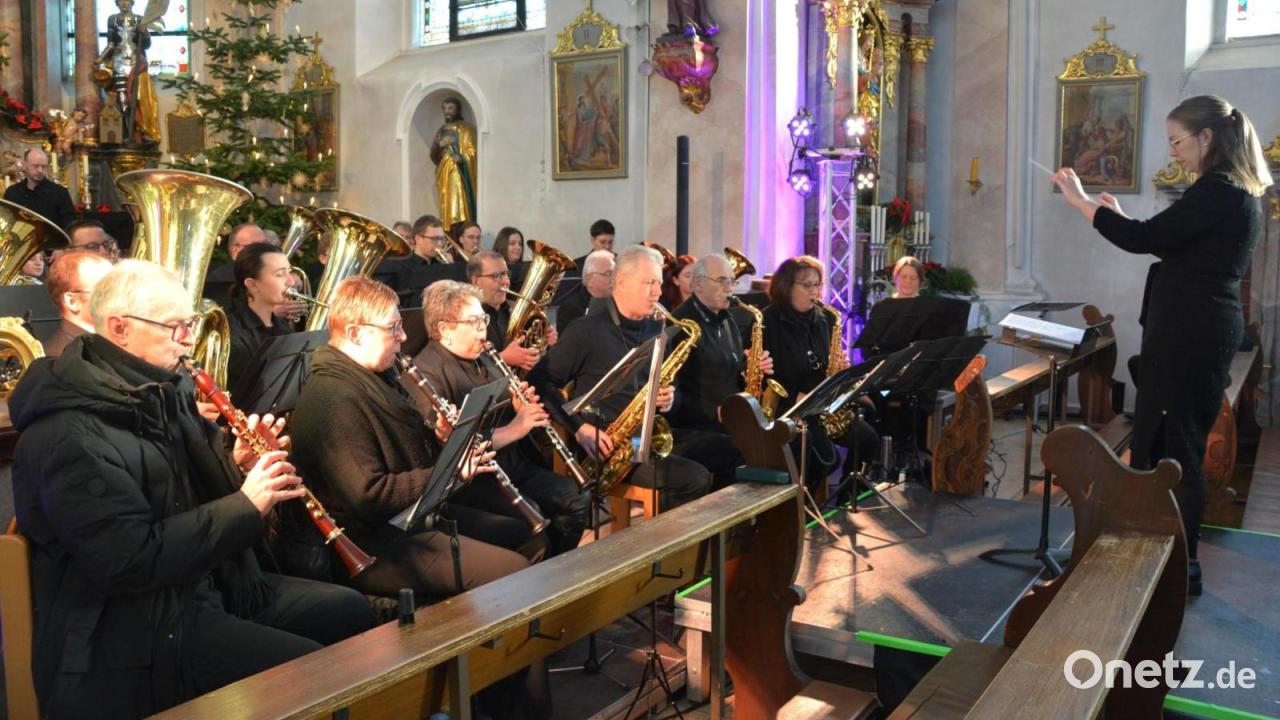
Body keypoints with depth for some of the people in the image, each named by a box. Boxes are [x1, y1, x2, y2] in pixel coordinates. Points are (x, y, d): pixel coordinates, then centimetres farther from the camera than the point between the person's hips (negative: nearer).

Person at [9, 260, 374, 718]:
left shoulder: (162, 392, 8)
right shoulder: (71, 437, -22)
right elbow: (129, 560, -28)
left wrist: (239, 467, -3)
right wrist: (246, 504, -25)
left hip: (207, 583, 9)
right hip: (135, 629, -9)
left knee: (351, 610, 8)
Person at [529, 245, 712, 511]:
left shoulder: (656, 331, 13)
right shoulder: (587, 330, -6)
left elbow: (666, 386, 24)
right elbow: (540, 381, -6)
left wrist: (669, 398, -1)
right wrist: (580, 428, -16)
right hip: (606, 448, -7)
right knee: (696, 480, -24)